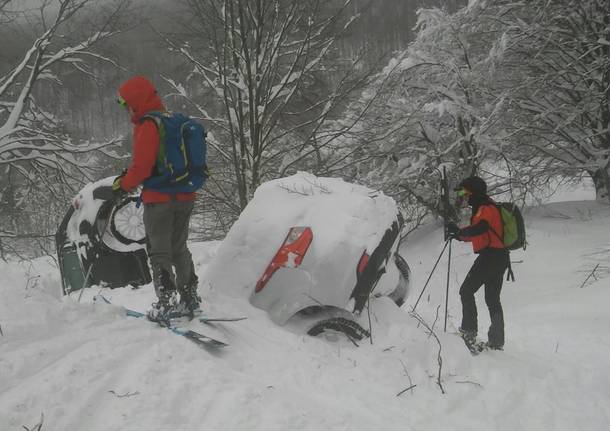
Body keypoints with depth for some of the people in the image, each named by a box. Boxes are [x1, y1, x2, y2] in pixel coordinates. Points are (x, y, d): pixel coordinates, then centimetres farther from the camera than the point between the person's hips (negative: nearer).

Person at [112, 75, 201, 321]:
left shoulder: (147, 127, -15)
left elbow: (142, 167, -22)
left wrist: (124, 185, -6)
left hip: (159, 199, -8)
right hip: (185, 197, 8)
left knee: (159, 252, 0)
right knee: (179, 248, 19)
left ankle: (167, 302, -3)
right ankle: (190, 297, 25)